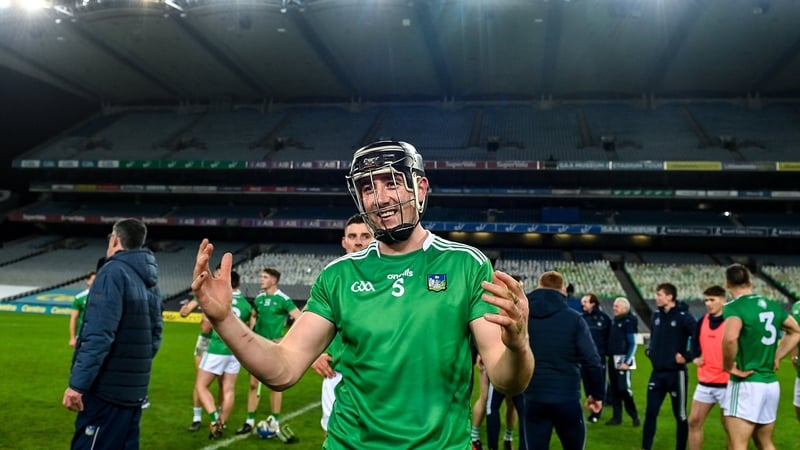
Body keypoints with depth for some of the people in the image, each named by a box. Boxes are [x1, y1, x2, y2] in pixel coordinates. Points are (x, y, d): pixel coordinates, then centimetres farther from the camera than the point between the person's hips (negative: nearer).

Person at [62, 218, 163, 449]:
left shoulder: (113, 272, -12)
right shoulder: (150, 281, 11)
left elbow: (98, 335, -21)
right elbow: (155, 334, 12)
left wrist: (78, 383, -19)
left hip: (106, 390, -8)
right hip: (133, 390, 8)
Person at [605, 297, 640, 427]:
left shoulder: (628, 322, -11)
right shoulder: (614, 321, 12)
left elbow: (633, 344, -13)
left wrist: (626, 362, -18)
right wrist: (609, 357, 11)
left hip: (623, 360, -8)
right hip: (613, 359, 8)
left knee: (624, 389, -8)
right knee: (614, 389, 10)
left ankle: (634, 416, 7)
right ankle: (617, 417, 17)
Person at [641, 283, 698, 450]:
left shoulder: (683, 316, -14)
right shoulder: (656, 315, 6)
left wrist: (688, 356, -16)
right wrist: (650, 350, 7)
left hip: (676, 373, -6)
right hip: (657, 373, 6)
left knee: (680, 415, 9)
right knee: (650, 412, 7)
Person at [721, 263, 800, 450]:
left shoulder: (734, 307, -15)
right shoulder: (773, 306, 9)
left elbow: (730, 338, -35)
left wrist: (728, 366, -19)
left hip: (746, 384, -8)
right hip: (771, 384, 8)